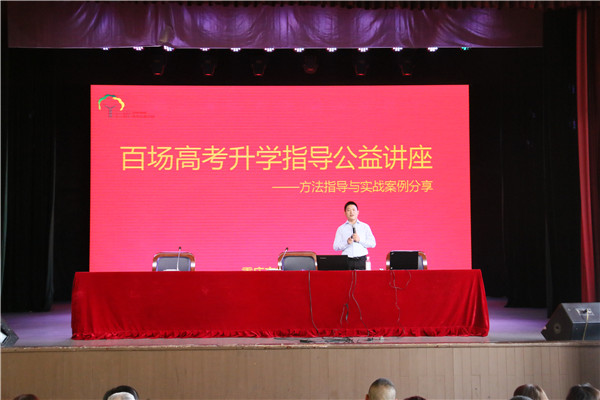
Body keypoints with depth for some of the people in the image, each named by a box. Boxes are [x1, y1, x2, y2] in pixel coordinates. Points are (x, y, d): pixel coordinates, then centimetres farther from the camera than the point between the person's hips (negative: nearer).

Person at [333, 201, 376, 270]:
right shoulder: (341, 229, 11)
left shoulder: (365, 227, 12)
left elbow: (372, 243, 4)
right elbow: (335, 247, 5)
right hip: (347, 261, 0)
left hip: (361, 261, 0)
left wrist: (360, 240, -8)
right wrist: (347, 242, -11)